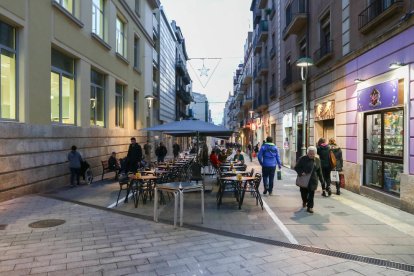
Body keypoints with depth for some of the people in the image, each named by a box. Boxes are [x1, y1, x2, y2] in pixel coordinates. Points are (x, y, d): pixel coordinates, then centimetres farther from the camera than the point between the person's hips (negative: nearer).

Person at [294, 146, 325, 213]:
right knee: (304, 192, 9)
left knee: (311, 194, -2)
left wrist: (321, 179, 13)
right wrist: (301, 172, -22)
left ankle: (310, 207, 6)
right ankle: (304, 201, 41)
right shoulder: (302, 159, -7)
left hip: (313, 180, 2)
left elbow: (319, 171, 14)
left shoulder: (317, 160, 6)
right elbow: (296, 167, -4)